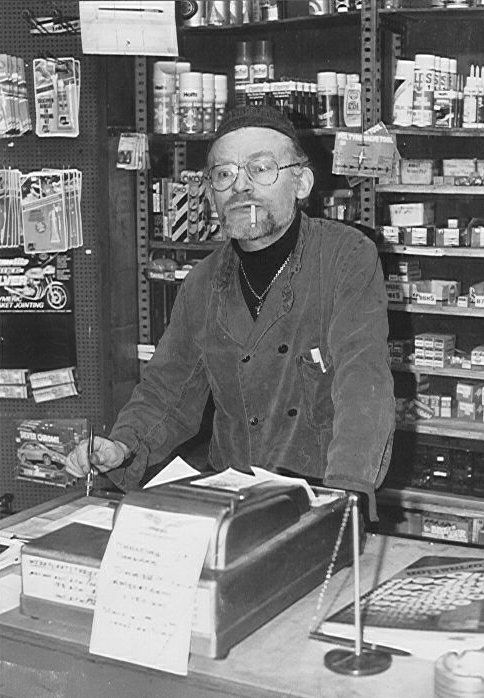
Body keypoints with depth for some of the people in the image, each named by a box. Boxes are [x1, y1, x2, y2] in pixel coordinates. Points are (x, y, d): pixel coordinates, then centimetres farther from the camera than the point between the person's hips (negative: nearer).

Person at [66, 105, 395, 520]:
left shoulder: (348, 257, -8)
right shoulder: (202, 284, 7)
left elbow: (363, 378, -20)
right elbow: (167, 393, 13)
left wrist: (344, 496, -34)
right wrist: (124, 447, -8)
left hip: (326, 503, -3)